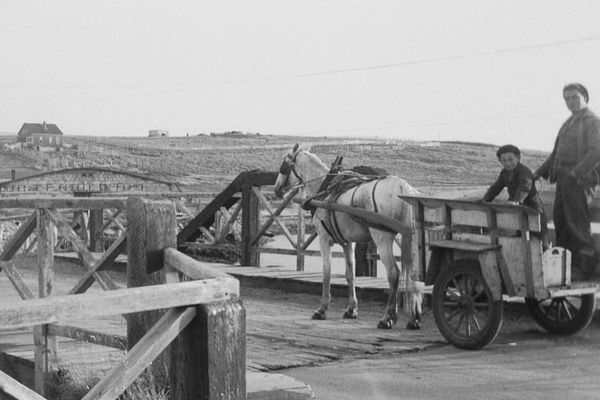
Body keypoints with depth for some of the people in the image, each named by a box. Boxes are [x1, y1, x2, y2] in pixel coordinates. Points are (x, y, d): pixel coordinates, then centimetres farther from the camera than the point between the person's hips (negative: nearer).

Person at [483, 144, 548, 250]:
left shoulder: (524, 171, -24)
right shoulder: (505, 173, 2)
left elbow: (525, 187, -42)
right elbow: (495, 188, 4)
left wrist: (517, 201, -60)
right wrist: (484, 200, -12)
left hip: (532, 208, -7)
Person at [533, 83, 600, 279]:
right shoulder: (569, 123, 21)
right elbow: (557, 152, 25)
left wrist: (575, 173, -25)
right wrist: (539, 172, 19)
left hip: (578, 180, -9)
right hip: (563, 179, 9)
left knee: (577, 223, -8)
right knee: (560, 219, 11)